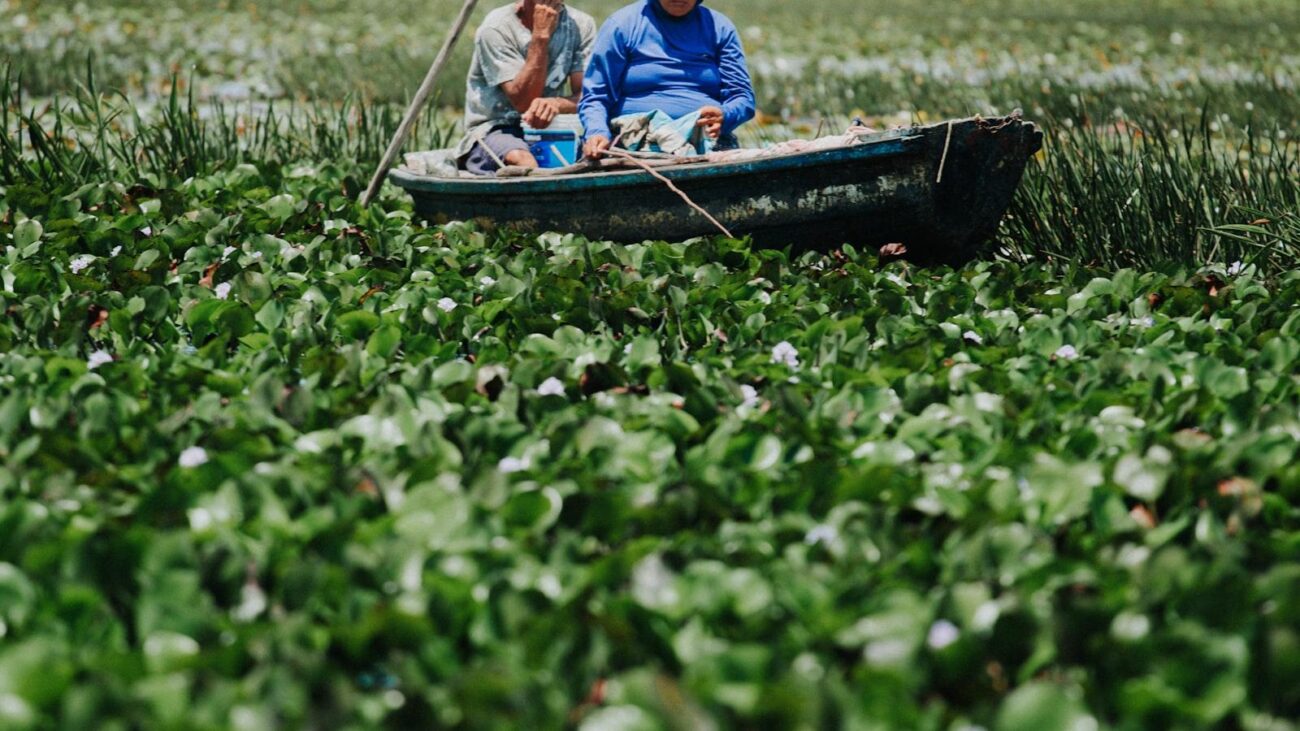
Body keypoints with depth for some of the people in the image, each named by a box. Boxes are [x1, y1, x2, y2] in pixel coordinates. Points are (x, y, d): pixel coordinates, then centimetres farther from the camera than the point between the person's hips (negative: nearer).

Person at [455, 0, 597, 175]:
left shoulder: (581, 25, 1)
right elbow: (523, 103, -17)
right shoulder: (496, 28, -11)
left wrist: (556, 103, -29)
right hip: (496, 129, -4)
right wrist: (540, 36, -22)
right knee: (523, 161, -38)